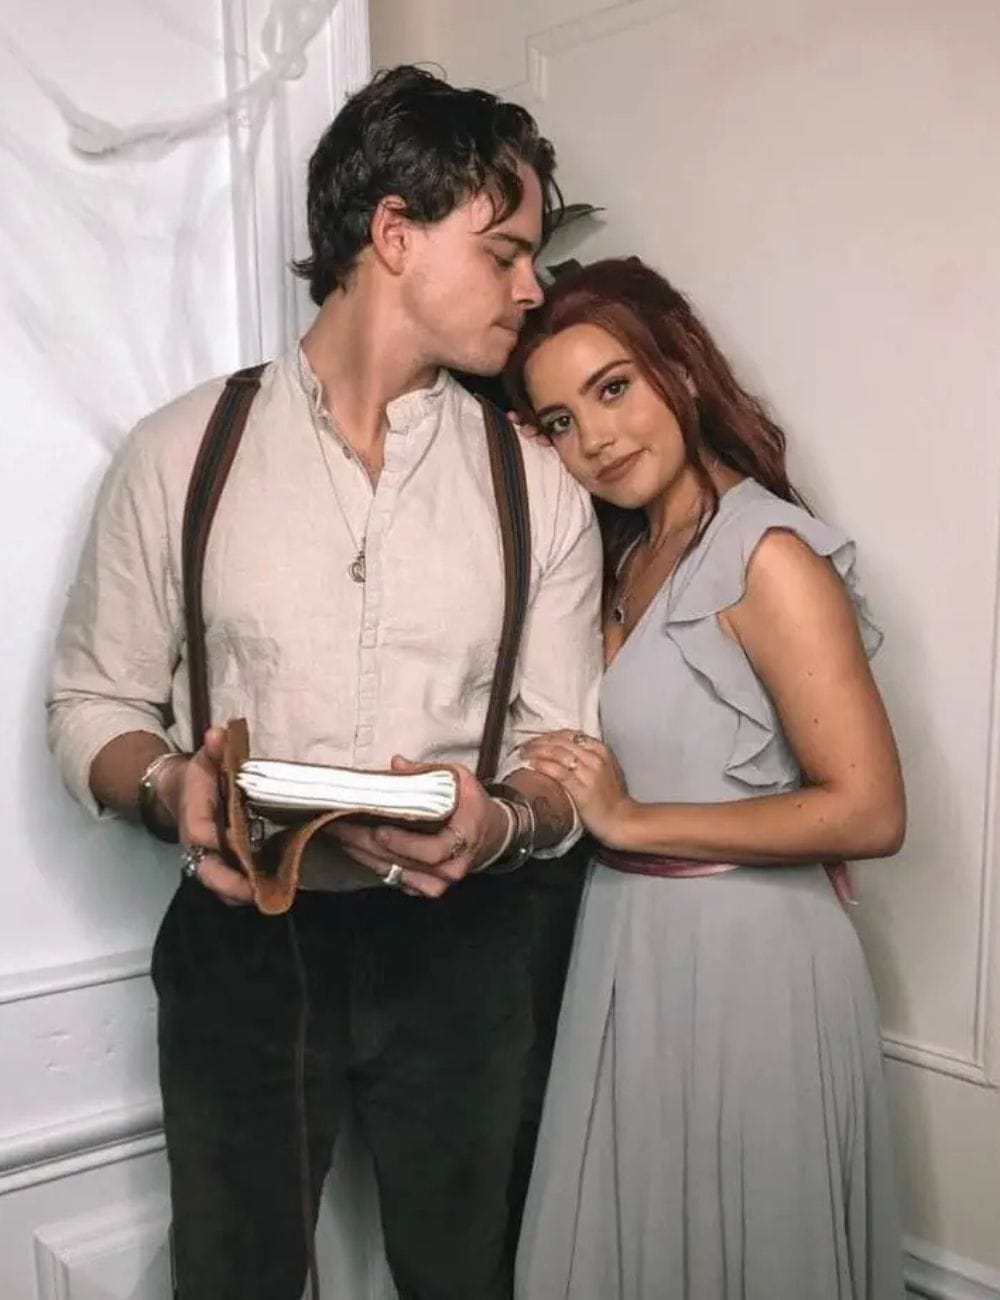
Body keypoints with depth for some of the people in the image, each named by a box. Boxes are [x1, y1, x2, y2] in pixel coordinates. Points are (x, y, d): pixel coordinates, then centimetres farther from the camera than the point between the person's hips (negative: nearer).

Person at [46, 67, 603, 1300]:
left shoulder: (539, 488, -1)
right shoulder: (180, 453, -5)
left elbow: (566, 754, 1)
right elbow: (92, 702, 1)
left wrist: (503, 823, -21)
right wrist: (169, 785, -20)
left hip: (462, 948, 2)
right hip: (241, 941, -1)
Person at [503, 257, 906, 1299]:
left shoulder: (766, 553, -17)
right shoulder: (626, 556, 8)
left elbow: (869, 812, -21)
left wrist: (633, 821, -17)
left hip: (743, 958, -8)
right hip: (628, 945, 8)